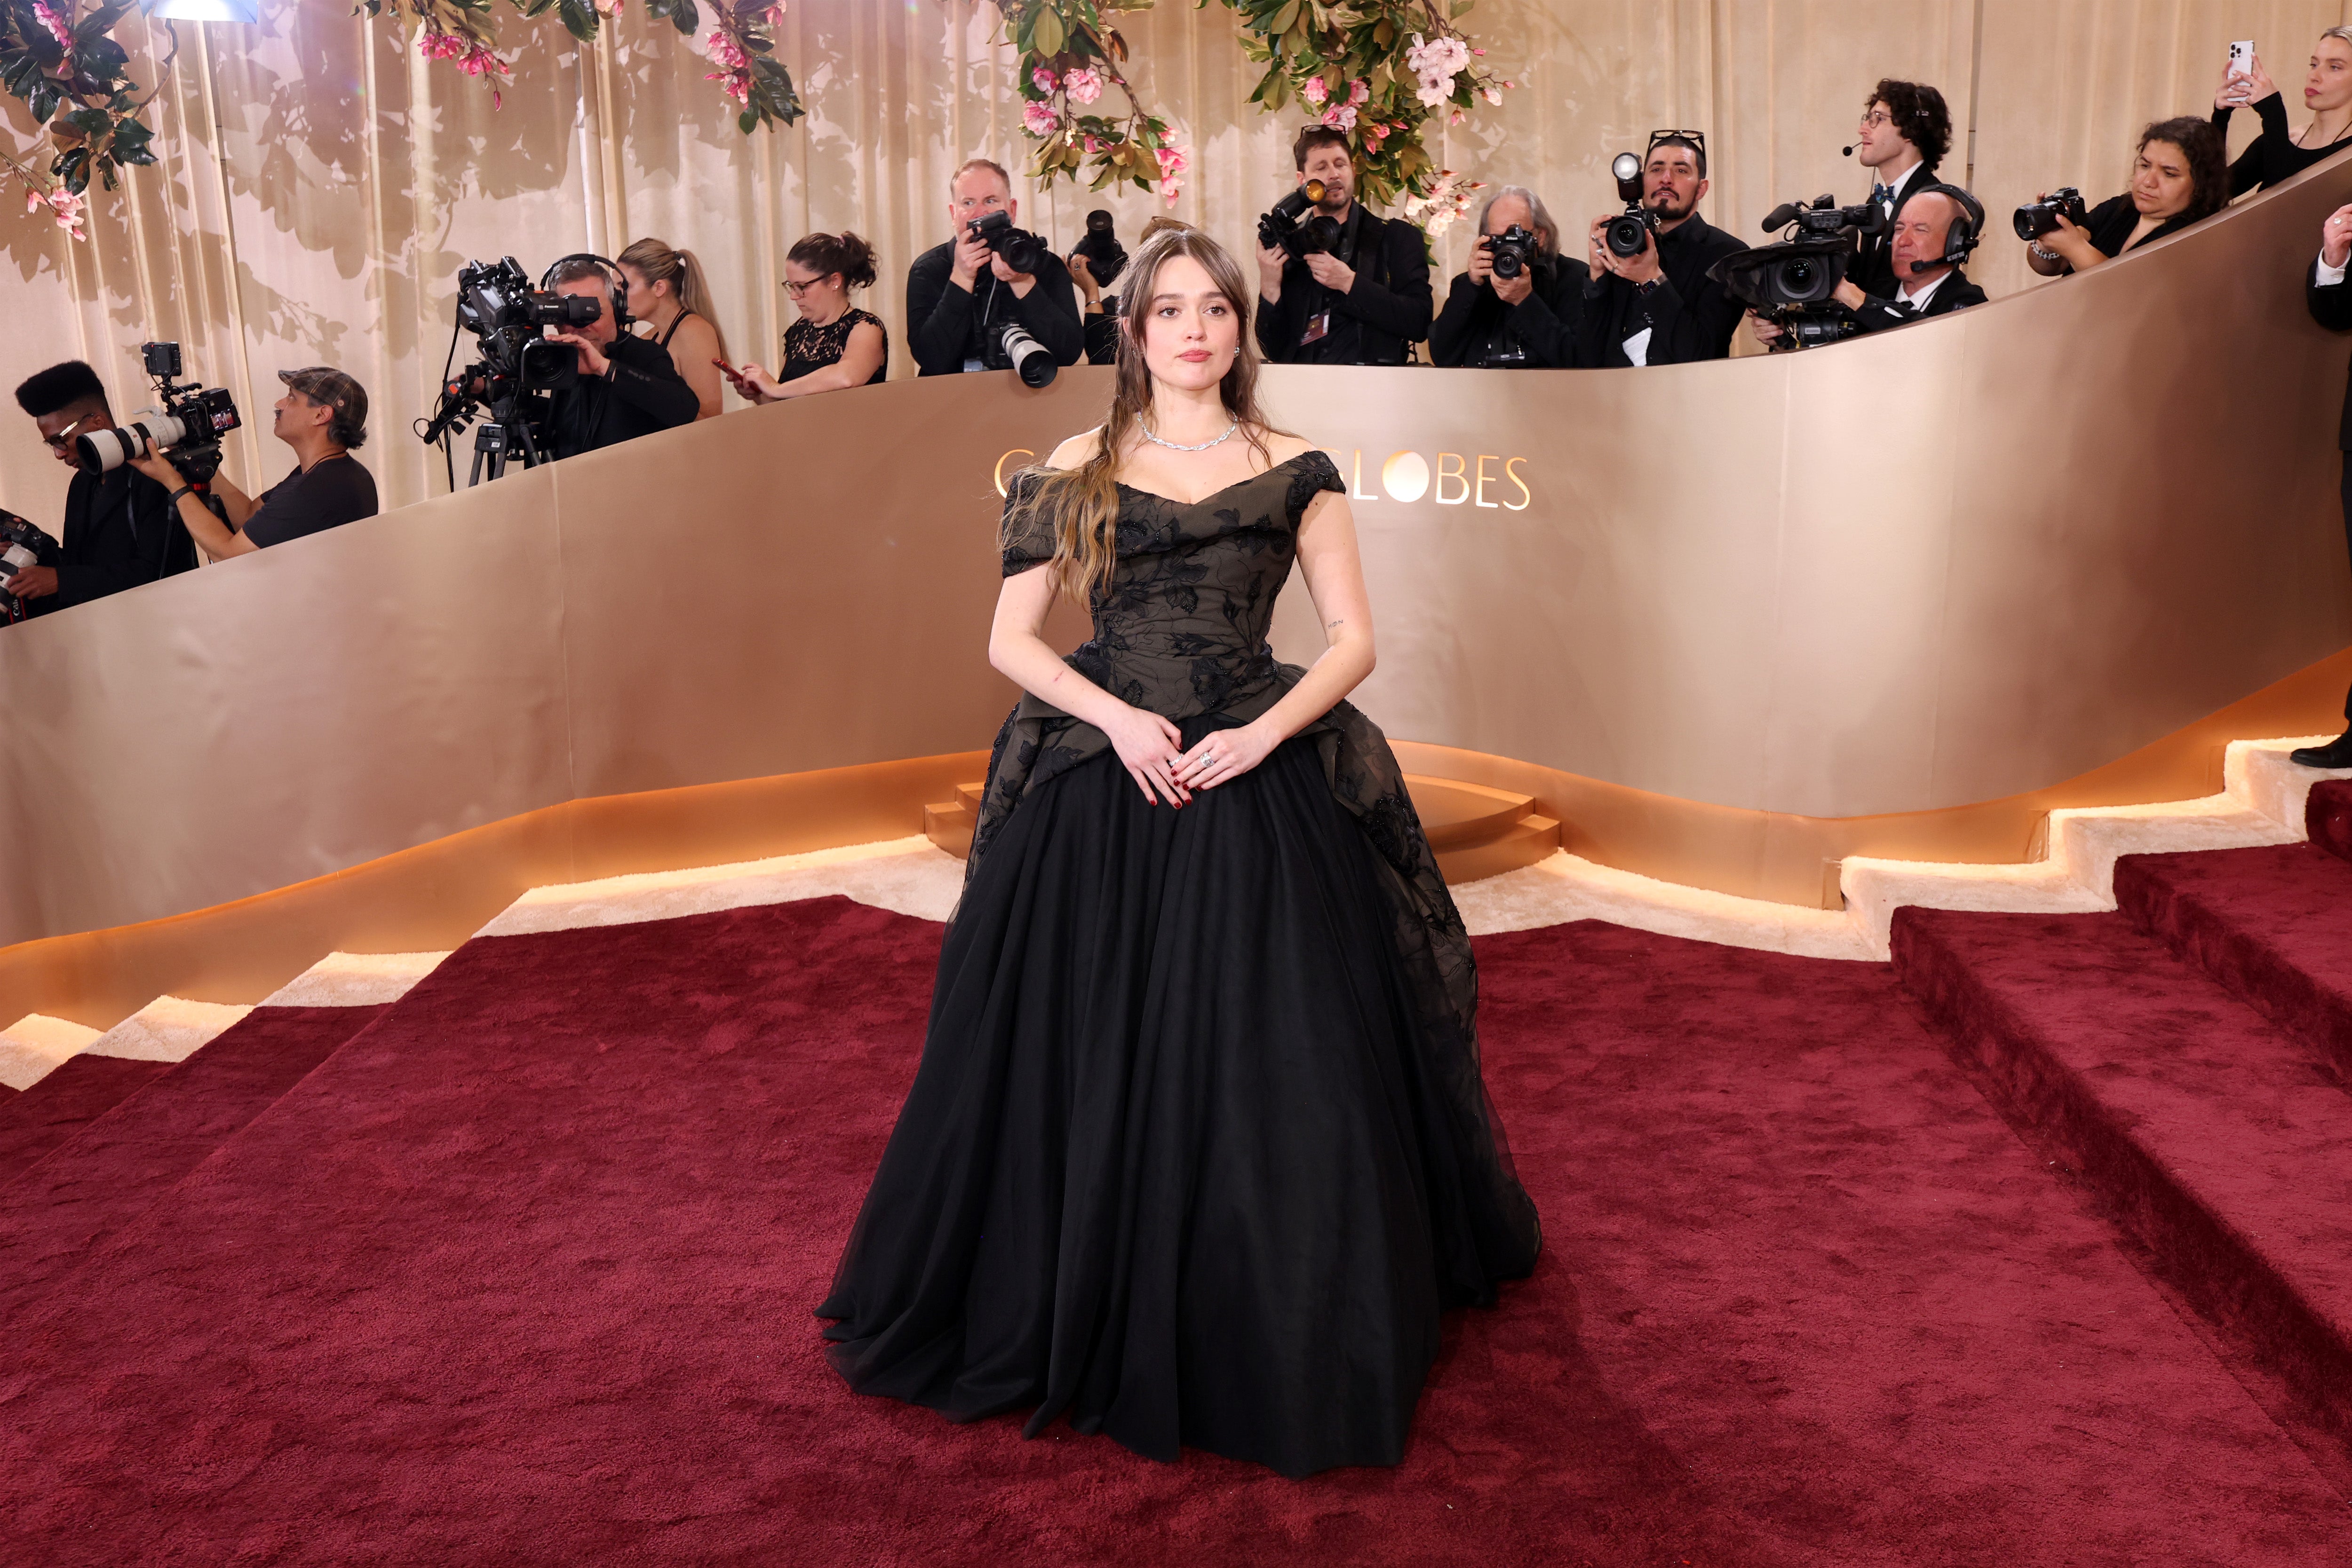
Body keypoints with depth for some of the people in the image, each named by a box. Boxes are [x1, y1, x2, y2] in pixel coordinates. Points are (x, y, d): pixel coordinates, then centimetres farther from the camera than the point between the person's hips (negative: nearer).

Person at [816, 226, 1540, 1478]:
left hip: (1257, 787, 0)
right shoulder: (1075, 471, 8)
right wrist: (1117, 716, -11)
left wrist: (1264, 733, -11)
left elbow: (1353, 639, 5)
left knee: (1267, 1068, 1)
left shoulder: (1294, 470, 8)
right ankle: (1098, 1323, 24)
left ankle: (1272, 1349, 19)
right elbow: (1011, 639, 5)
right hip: (1101, 790, 0)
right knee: (1096, 1065, 4)